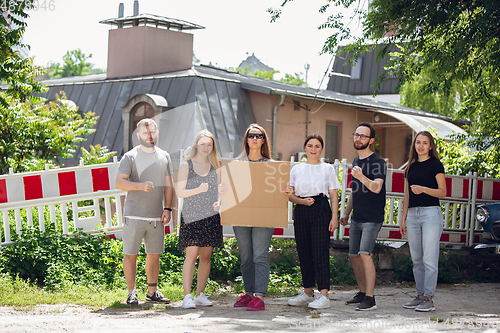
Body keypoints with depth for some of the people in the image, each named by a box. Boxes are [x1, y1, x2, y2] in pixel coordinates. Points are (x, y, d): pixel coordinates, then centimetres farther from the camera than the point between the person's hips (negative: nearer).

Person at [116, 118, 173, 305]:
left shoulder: (164, 157, 13)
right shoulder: (130, 157, -1)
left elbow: (168, 186, 16)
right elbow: (119, 182, -9)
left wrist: (167, 208, 5)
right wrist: (141, 186, -24)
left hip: (156, 216, 4)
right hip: (134, 215, -4)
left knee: (154, 254, 8)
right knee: (131, 254, -2)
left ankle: (152, 292, 20)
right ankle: (132, 292, 7)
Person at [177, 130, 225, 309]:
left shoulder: (215, 167, 12)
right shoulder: (186, 165, 2)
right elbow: (180, 192, -3)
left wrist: (219, 202, -5)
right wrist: (198, 190, -19)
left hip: (211, 216, 4)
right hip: (190, 216, -4)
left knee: (206, 256, 4)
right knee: (191, 255, -11)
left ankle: (200, 294, 12)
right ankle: (187, 296, -9)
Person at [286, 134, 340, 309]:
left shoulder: (328, 169, 6)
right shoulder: (297, 169, 12)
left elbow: (334, 196, 4)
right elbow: (289, 194, 11)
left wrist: (334, 217, -6)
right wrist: (302, 201, -8)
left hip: (321, 211, -3)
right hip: (301, 212, 3)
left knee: (320, 252, -10)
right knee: (304, 253, 6)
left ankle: (324, 295, -11)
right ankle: (307, 293, 17)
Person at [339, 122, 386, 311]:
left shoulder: (378, 162, -9)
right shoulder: (356, 161, 15)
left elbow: (376, 188, -25)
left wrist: (362, 177, -43)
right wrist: (346, 213, 21)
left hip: (372, 218, -8)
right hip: (357, 218, 8)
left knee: (364, 254, -18)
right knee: (354, 256, 10)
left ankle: (370, 299, -18)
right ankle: (362, 293, 24)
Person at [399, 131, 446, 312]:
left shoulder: (435, 165, -1)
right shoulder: (411, 167, 16)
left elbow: (442, 192, -5)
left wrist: (423, 189, -20)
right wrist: (403, 219, 16)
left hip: (431, 212, -6)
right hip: (413, 214, 6)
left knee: (429, 259, -8)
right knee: (416, 259, 7)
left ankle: (429, 298, -6)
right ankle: (420, 296, 13)